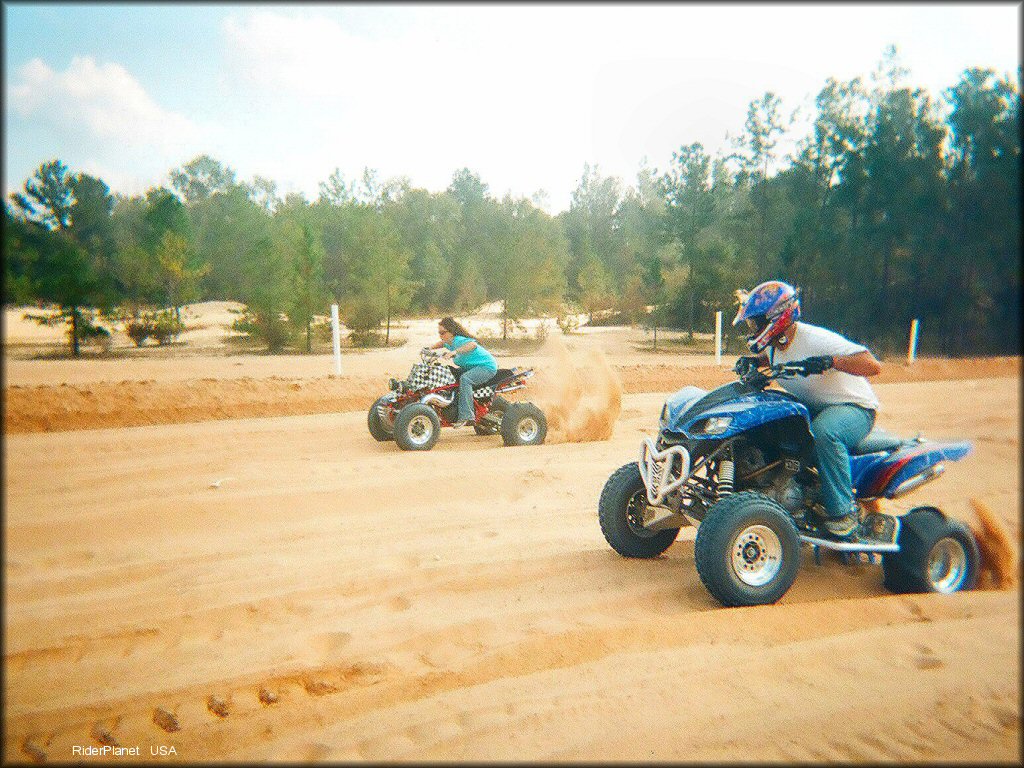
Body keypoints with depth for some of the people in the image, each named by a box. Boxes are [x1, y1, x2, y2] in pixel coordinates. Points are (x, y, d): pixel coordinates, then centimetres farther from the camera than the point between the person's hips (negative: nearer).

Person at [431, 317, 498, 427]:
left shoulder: (459, 340, -24)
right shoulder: (449, 342, 4)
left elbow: (473, 344, -47)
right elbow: (443, 343, 30)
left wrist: (455, 351, -54)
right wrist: (430, 348, 14)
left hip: (487, 366, -10)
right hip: (471, 367, 11)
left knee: (464, 379, -34)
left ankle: (466, 416, -36)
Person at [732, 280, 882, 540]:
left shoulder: (817, 340, -25)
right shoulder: (776, 344, 0)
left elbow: (873, 365, -32)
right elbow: (770, 355, 29)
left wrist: (830, 361, -45)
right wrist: (753, 361, 6)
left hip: (853, 407, -8)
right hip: (809, 407, 8)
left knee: (824, 432, -40)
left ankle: (844, 512, -26)